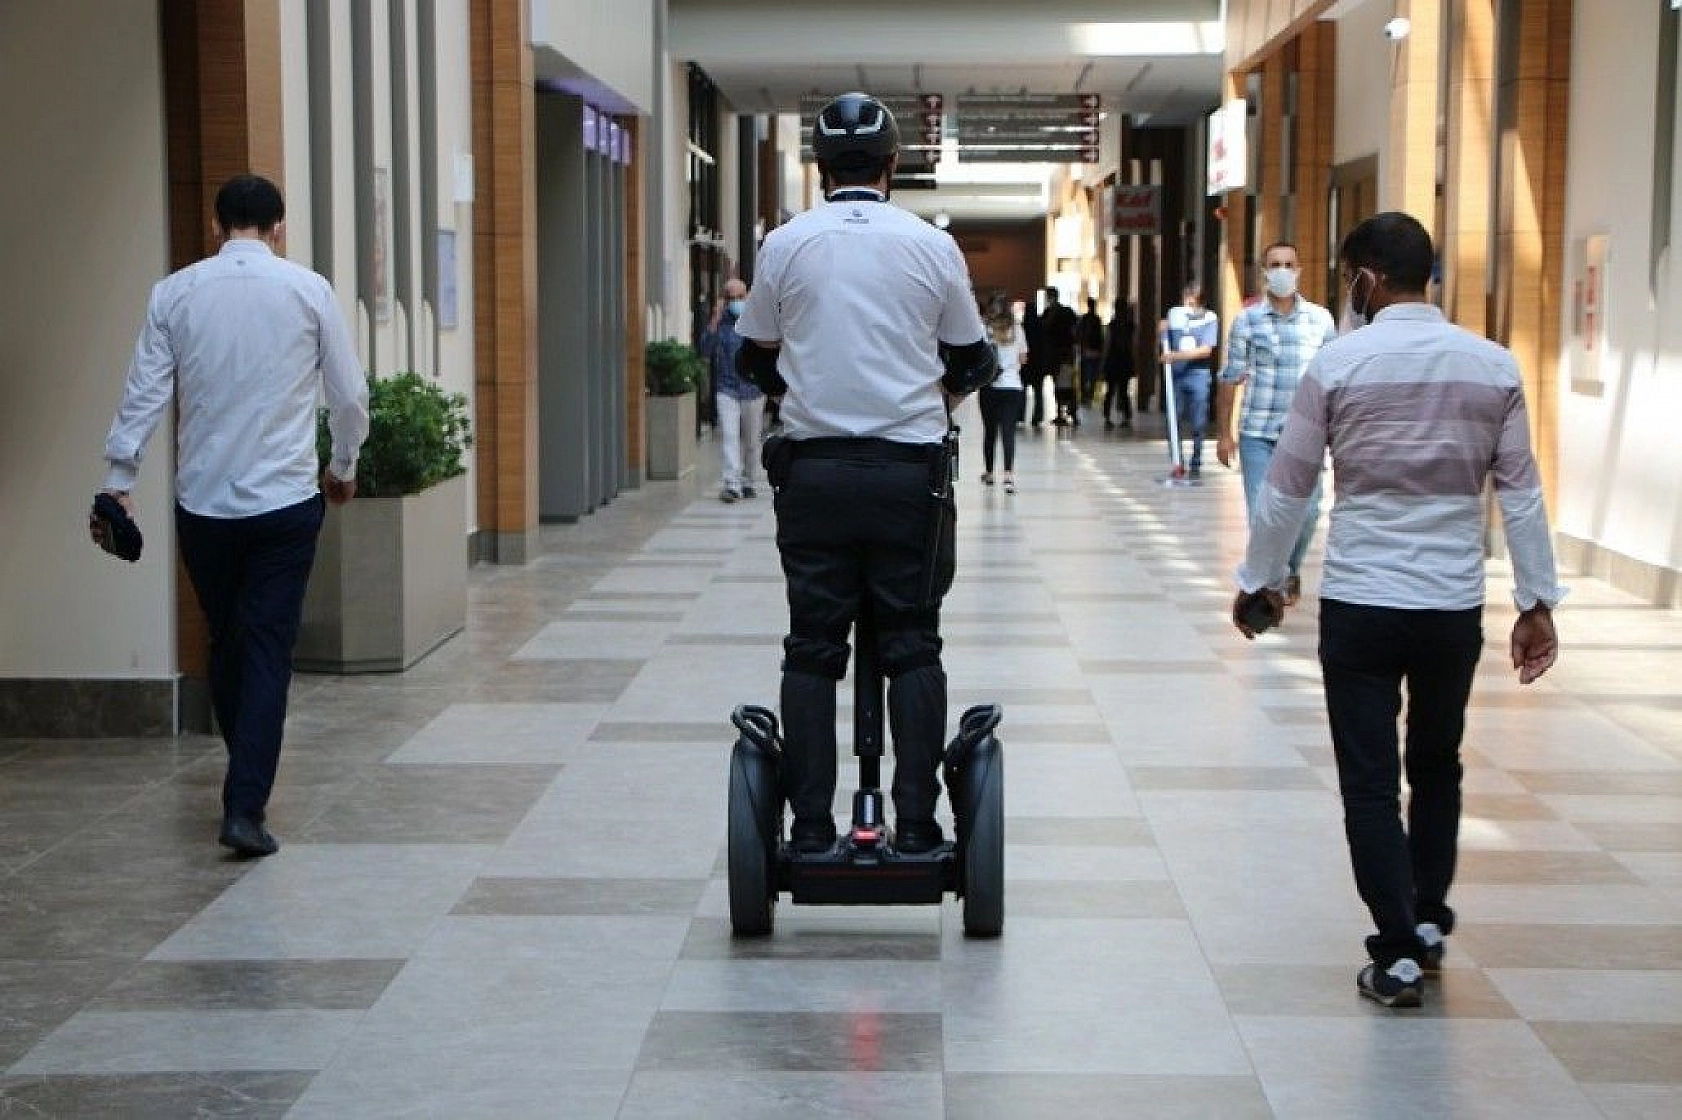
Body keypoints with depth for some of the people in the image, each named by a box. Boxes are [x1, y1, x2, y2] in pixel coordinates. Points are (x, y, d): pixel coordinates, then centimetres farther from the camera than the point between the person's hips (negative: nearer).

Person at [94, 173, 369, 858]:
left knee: (226, 642, 17)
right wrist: (344, 467, 19)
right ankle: (245, 806, -8)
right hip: (286, 498, -2)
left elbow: (144, 392, -2)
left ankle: (248, 783, 30)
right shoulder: (307, 290, -2)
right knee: (269, 651, 0)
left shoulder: (176, 292, 1)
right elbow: (349, 394, 3)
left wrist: (118, 481, 1)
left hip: (202, 501, 2)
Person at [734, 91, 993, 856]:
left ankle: (810, 827, 5)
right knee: (912, 647, 5)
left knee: (812, 649, 5)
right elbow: (971, 361, 13)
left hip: (814, 469, 1)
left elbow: (757, 357, 14)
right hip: (909, 469, 0)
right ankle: (916, 825, 3)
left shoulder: (785, 245, 2)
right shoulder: (931, 246, 2)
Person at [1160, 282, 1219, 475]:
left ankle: (1196, 464, 10)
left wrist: (1178, 355, -19)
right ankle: (1177, 462, 13)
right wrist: (1163, 332, -5)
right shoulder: (1174, 314, 6)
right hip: (1176, 373, 3)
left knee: (1198, 424, 1)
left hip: (1198, 374, -3)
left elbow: (1206, 350, -12)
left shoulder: (1210, 319, -4)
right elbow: (1166, 345, 16)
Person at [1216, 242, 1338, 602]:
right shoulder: (1247, 320, 0)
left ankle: (1291, 570, 29)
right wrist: (1223, 434, 2)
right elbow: (1231, 379, 3)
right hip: (1257, 434, -1)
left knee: (1306, 511, 2)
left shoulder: (1320, 318, 2)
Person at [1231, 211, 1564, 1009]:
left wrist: (1259, 580, 11)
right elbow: (1520, 494, 0)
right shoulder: (1493, 367, -1)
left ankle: (1399, 955, 2)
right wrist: (1537, 603, 6)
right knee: (1437, 766, 22)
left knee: (1370, 781, 4)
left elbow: (1287, 487, -2)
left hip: (1359, 605, -3)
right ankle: (1428, 923, 28)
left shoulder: (1338, 365, -8)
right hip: (1455, 606, 3)